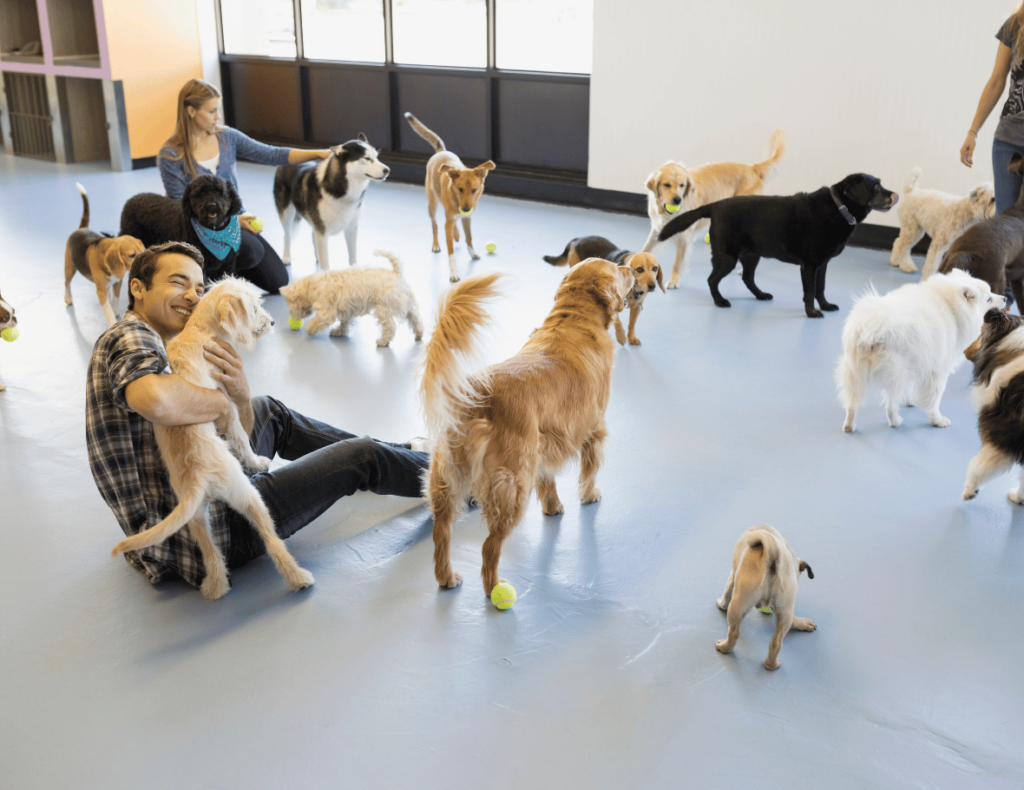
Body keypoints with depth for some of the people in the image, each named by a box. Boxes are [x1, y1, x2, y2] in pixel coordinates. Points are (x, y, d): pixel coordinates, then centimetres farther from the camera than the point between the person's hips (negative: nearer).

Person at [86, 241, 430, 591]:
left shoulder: (153, 349, 13)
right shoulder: (128, 336, -15)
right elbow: (156, 400, -42)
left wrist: (241, 397, -12)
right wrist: (221, 403, -22)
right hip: (207, 535, -10)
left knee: (269, 411, 27)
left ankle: (401, 453, 40)